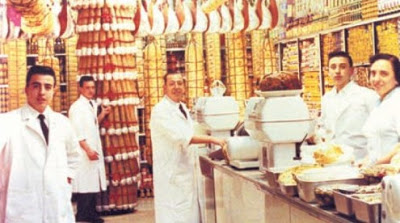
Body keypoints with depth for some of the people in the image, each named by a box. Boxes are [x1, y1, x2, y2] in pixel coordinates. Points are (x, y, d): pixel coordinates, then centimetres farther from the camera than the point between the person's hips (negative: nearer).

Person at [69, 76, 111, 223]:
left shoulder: (93, 104, 12)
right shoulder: (76, 107, -12)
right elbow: (77, 132, -17)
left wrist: (102, 115, 7)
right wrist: (88, 150, -20)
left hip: (95, 149, 8)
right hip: (84, 152, -8)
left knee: (94, 182, 10)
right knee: (84, 183, -6)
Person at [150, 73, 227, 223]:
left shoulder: (182, 108, 13)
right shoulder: (161, 110, -15)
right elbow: (181, 137, -24)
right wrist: (211, 139, -23)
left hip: (186, 171, 9)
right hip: (171, 175, -8)